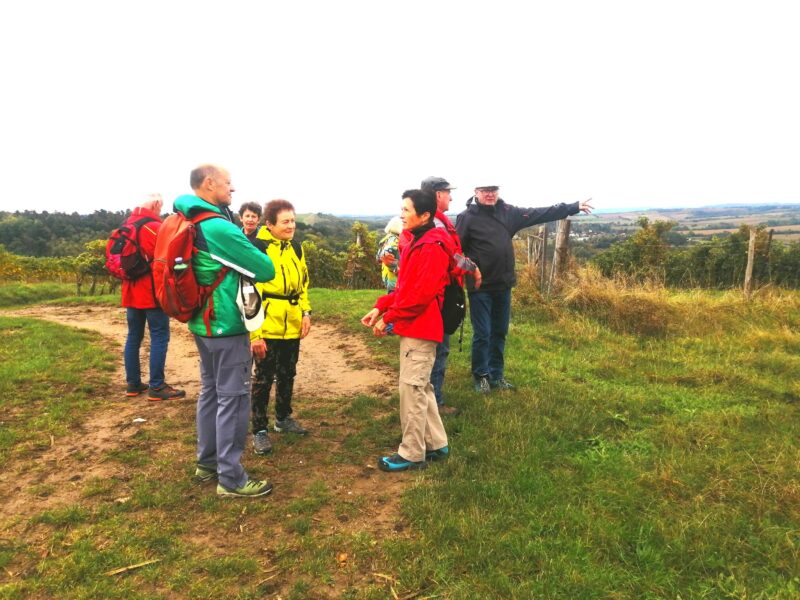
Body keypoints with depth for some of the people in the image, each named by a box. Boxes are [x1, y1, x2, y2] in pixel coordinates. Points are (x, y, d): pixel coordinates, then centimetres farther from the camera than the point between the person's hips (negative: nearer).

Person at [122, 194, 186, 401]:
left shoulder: (127, 226, 13)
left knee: (134, 337, 12)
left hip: (131, 292, 8)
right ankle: (156, 387, -4)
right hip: (152, 292, -8)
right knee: (160, 337, -4)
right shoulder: (155, 227, -13)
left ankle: (133, 384, 18)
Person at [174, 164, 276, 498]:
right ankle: (231, 479, 8)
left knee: (211, 391, 18)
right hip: (226, 326, -10)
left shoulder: (188, 224, 7)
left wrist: (231, 267, 7)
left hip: (201, 322, 10)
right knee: (233, 398, -1)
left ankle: (207, 463, 31)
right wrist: (249, 259, 5)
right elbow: (266, 270, -15)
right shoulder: (220, 228, -22)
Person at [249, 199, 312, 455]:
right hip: (267, 327, -7)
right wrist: (254, 332, -19)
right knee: (264, 378, 5)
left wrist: (306, 313, 6)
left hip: (292, 326, 7)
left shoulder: (296, 248, 9)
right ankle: (259, 430, 19)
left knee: (287, 375, 19)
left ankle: (283, 419, 37)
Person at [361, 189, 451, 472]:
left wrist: (389, 318, -17)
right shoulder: (416, 243, 15)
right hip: (413, 326, 10)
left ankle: (412, 454, 10)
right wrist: (380, 307, 5)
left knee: (412, 388, -2)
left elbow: (421, 294, -23)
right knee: (421, 387, 16)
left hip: (420, 328, -10)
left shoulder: (432, 247, -17)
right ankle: (437, 444, 28)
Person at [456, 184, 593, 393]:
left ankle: (496, 375, 27)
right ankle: (481, 376, 19)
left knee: (499, 332, 14)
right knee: (482, 334, 1)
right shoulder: (467, 217, -9)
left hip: (503, 285, 6)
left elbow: (540, 214, 7)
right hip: (480, 287, -5)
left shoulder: (507, 212, 5)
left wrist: (574, 207, 6)